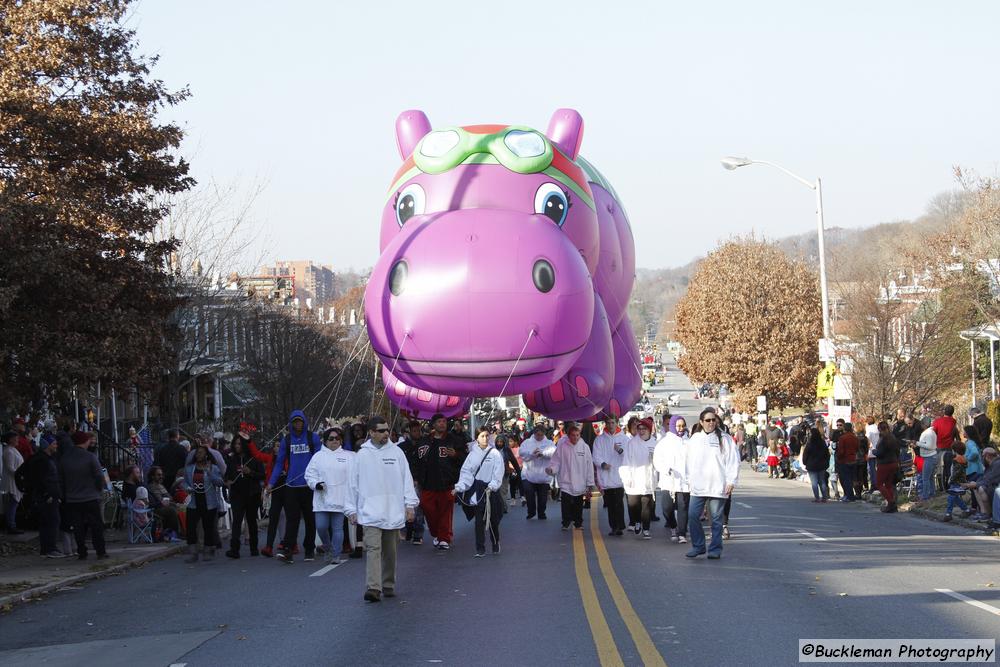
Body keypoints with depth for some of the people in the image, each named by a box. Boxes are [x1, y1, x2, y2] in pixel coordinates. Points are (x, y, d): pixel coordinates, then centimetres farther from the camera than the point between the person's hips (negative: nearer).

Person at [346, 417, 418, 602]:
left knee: (390, 551, 11)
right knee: (373, 548, -14)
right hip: (370, 511, -2)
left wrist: (410, 504, 0)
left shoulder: (396, 452, 5)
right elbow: (354, 483, 8)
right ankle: (373, 588, -22)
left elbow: (406, 478, 6)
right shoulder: (362, 455, 3)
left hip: (393, 511, 2)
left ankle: (388, 585, 24)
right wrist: (352, 509, 6)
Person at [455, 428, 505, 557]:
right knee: (479, 519, -1)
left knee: (493, 517, 6)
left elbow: (498, 473, -9)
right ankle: (480, 549, 3)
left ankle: (496, 544, 27)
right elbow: (466, 473, -1)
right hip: (477, 489, 1)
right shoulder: (473, 454, 3)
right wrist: (459, 487, -14)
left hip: (491, 489, -1)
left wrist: (492, 486, -22)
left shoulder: (495, 453, -3)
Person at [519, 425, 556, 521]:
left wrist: (542, 453, -30)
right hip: (529, 475, 0)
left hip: (544, 476, 0)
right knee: (529, 492, -9)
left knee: (542, 496, 6)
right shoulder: (527, 443, 8)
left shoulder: (549, 443, 6)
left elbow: (553, 452, -14)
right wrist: (532, 454, -23)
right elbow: (522, 453, -8)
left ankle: (541, 514, 21)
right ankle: (531, 512, 10)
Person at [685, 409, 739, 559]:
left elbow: (733, 461, -1)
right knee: (693, 516, -3)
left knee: (716, 519, 2)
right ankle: (698, 546, 10)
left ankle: (715, 549, 9)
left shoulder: (724, 439, 0)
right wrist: (689, 479, 11)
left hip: (718, 486, -3)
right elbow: (689, 460, 16)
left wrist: (731, 482, -7)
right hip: (697, 486, 3)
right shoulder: (695, 439, 10)